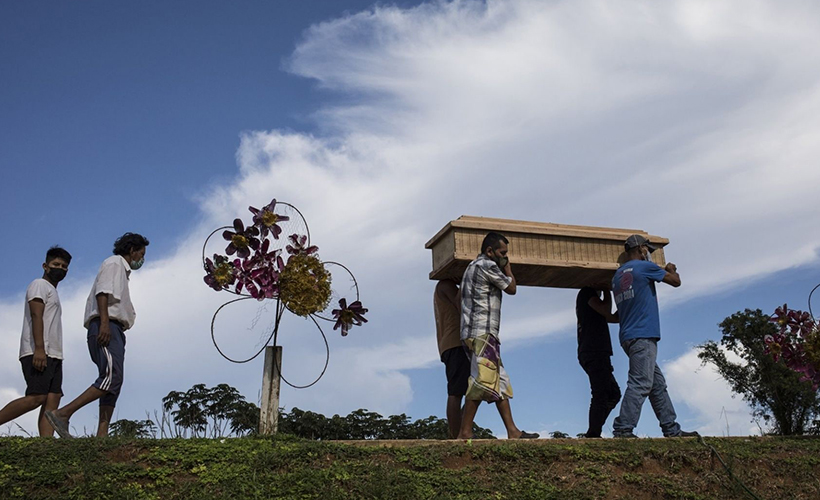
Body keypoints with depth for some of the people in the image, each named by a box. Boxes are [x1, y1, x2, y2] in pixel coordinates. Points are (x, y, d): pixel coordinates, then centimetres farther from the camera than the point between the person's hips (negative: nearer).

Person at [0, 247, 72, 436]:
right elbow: (36, 316, -11)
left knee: (53, 399, -6)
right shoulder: (39, 285, 3)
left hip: (52, 355, 9)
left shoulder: (52, 292, 31)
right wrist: (39, 349, -23)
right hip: (38, 352, -9)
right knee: (36, 398, -20)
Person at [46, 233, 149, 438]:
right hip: (106, 327, -10)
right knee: (112, 377, -23)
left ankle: (101, 436, -9)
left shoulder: (121, 271, 32)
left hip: (113, 331, 10)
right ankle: (62, 413, -26)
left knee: (113, 383, -1)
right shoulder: (114, 263, 5)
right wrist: (104, 322, -24)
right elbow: (102, 291, -12)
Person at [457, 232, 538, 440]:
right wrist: (507, 268, 15)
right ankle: (465, 433, -16)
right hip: (482, 333, -11)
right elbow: (511, 288, 1)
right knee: (482, 381, -15)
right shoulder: (487, 265, -7)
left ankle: (512, 431, 4)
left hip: (477, 334, 11)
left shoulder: (473, 266, 25)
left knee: (500, 382, 6)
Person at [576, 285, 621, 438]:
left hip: (590, 353, 10)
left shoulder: (586, 294, 26)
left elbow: (613, 318, 25)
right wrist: (607, 291, -2)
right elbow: (606, 310, -16)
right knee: (601, 395, -13)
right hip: (595, 352, -10)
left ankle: (593, 432, 5)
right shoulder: (587, 292, -2)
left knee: (613, 393, 11)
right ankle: (593, 434, -16)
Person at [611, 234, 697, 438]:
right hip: (643, 336, -9)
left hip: (629, 336, 9)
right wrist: (672, 270, 24)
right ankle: (623, 429, -18)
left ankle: (672, 430, 14)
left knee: (658, 385, 12)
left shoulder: (618, 274, 19)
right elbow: (676, 281, 3)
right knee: (640, 384, -13)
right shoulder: (644, 266, -4)